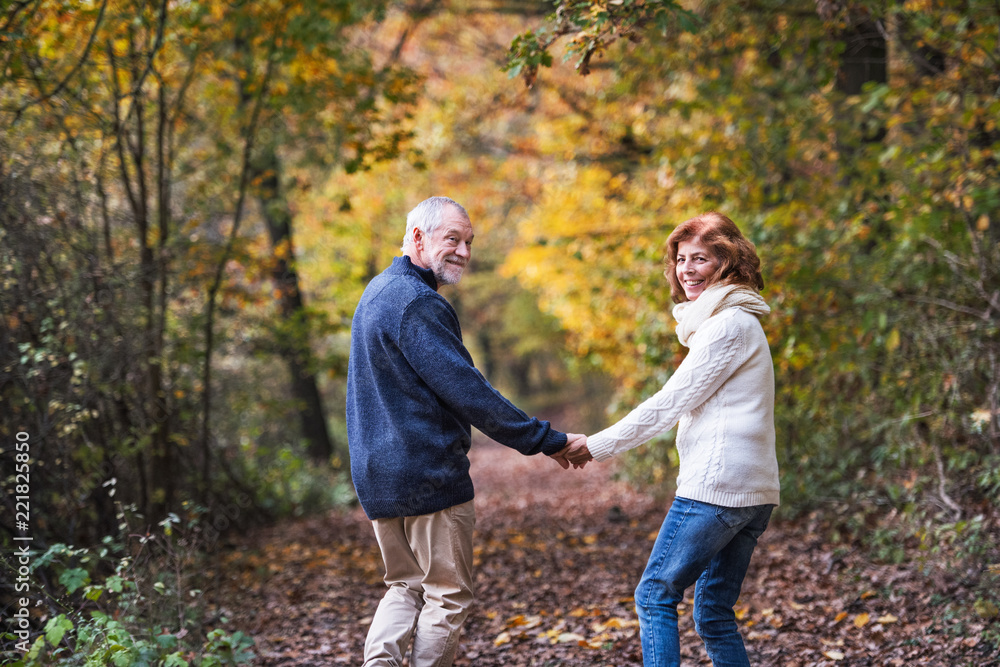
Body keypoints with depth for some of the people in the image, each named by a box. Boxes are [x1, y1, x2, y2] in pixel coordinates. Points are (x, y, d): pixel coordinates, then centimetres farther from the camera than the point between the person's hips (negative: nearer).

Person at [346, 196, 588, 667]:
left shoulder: (377, 293, 15)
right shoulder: (417, 303, -18)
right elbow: (468, 392, -21)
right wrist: (547, 441, -17)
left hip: (377, 477, 9)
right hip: (429, 477, -9)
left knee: (405, 588, 19)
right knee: (446, 596, 4)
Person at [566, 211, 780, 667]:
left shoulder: (729, 324, -10)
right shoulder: (736, 321, 22)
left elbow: (671, 403, -12)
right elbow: (682, 406, 22)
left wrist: (598, 446, -8)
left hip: (717, 484, -10)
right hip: (752, 492, 10)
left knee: (655, 594, -3)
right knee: (714, 612, 11)